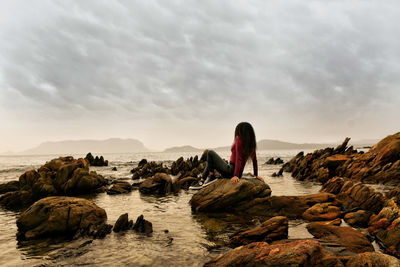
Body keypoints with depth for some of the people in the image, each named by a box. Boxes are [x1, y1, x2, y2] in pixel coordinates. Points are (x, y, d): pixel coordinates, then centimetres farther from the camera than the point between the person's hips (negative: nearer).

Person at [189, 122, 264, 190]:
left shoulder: (239, 140, -16)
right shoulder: (251, 143, 4)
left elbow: (238, 159, -23)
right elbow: (255, 160, 6)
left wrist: (235, 176, -26)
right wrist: (256, 175, 13)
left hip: (231, 171, -8)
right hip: (239, 173, 8)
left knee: (210, 153, 0)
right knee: (211, 162, 24)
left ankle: (211, 177, 2)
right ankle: (202, 181, 17)